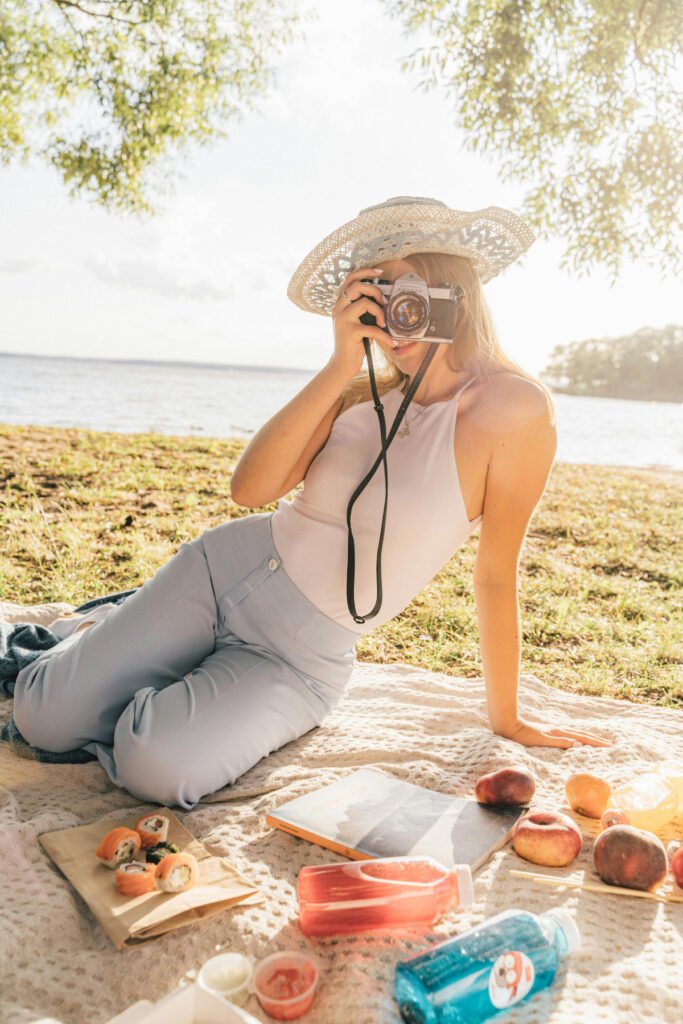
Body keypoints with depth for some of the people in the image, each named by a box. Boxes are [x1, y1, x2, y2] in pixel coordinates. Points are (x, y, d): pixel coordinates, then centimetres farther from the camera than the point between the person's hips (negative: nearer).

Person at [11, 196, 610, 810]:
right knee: (44, 721, -1)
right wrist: (339, 369, -21)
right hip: (226, 566, 3)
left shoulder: (515, 406, -13)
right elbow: (250, 488, -13)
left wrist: (507, 720, 1)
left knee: (157, 769, -24)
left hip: (303, 660, -3)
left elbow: (496, 574, -7)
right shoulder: (361, 392, -1)